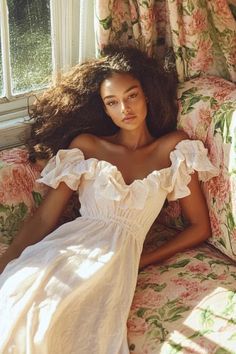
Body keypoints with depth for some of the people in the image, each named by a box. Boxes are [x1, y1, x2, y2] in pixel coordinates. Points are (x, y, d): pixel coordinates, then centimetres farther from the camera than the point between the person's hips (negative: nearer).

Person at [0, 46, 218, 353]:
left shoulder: (174, 148, 13)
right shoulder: (86, 145, 14)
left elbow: (200, 227, 13)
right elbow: (44, 217, 8)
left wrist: (143, 260, 3)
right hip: (68, 244, 2)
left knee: (49, 324, -30)